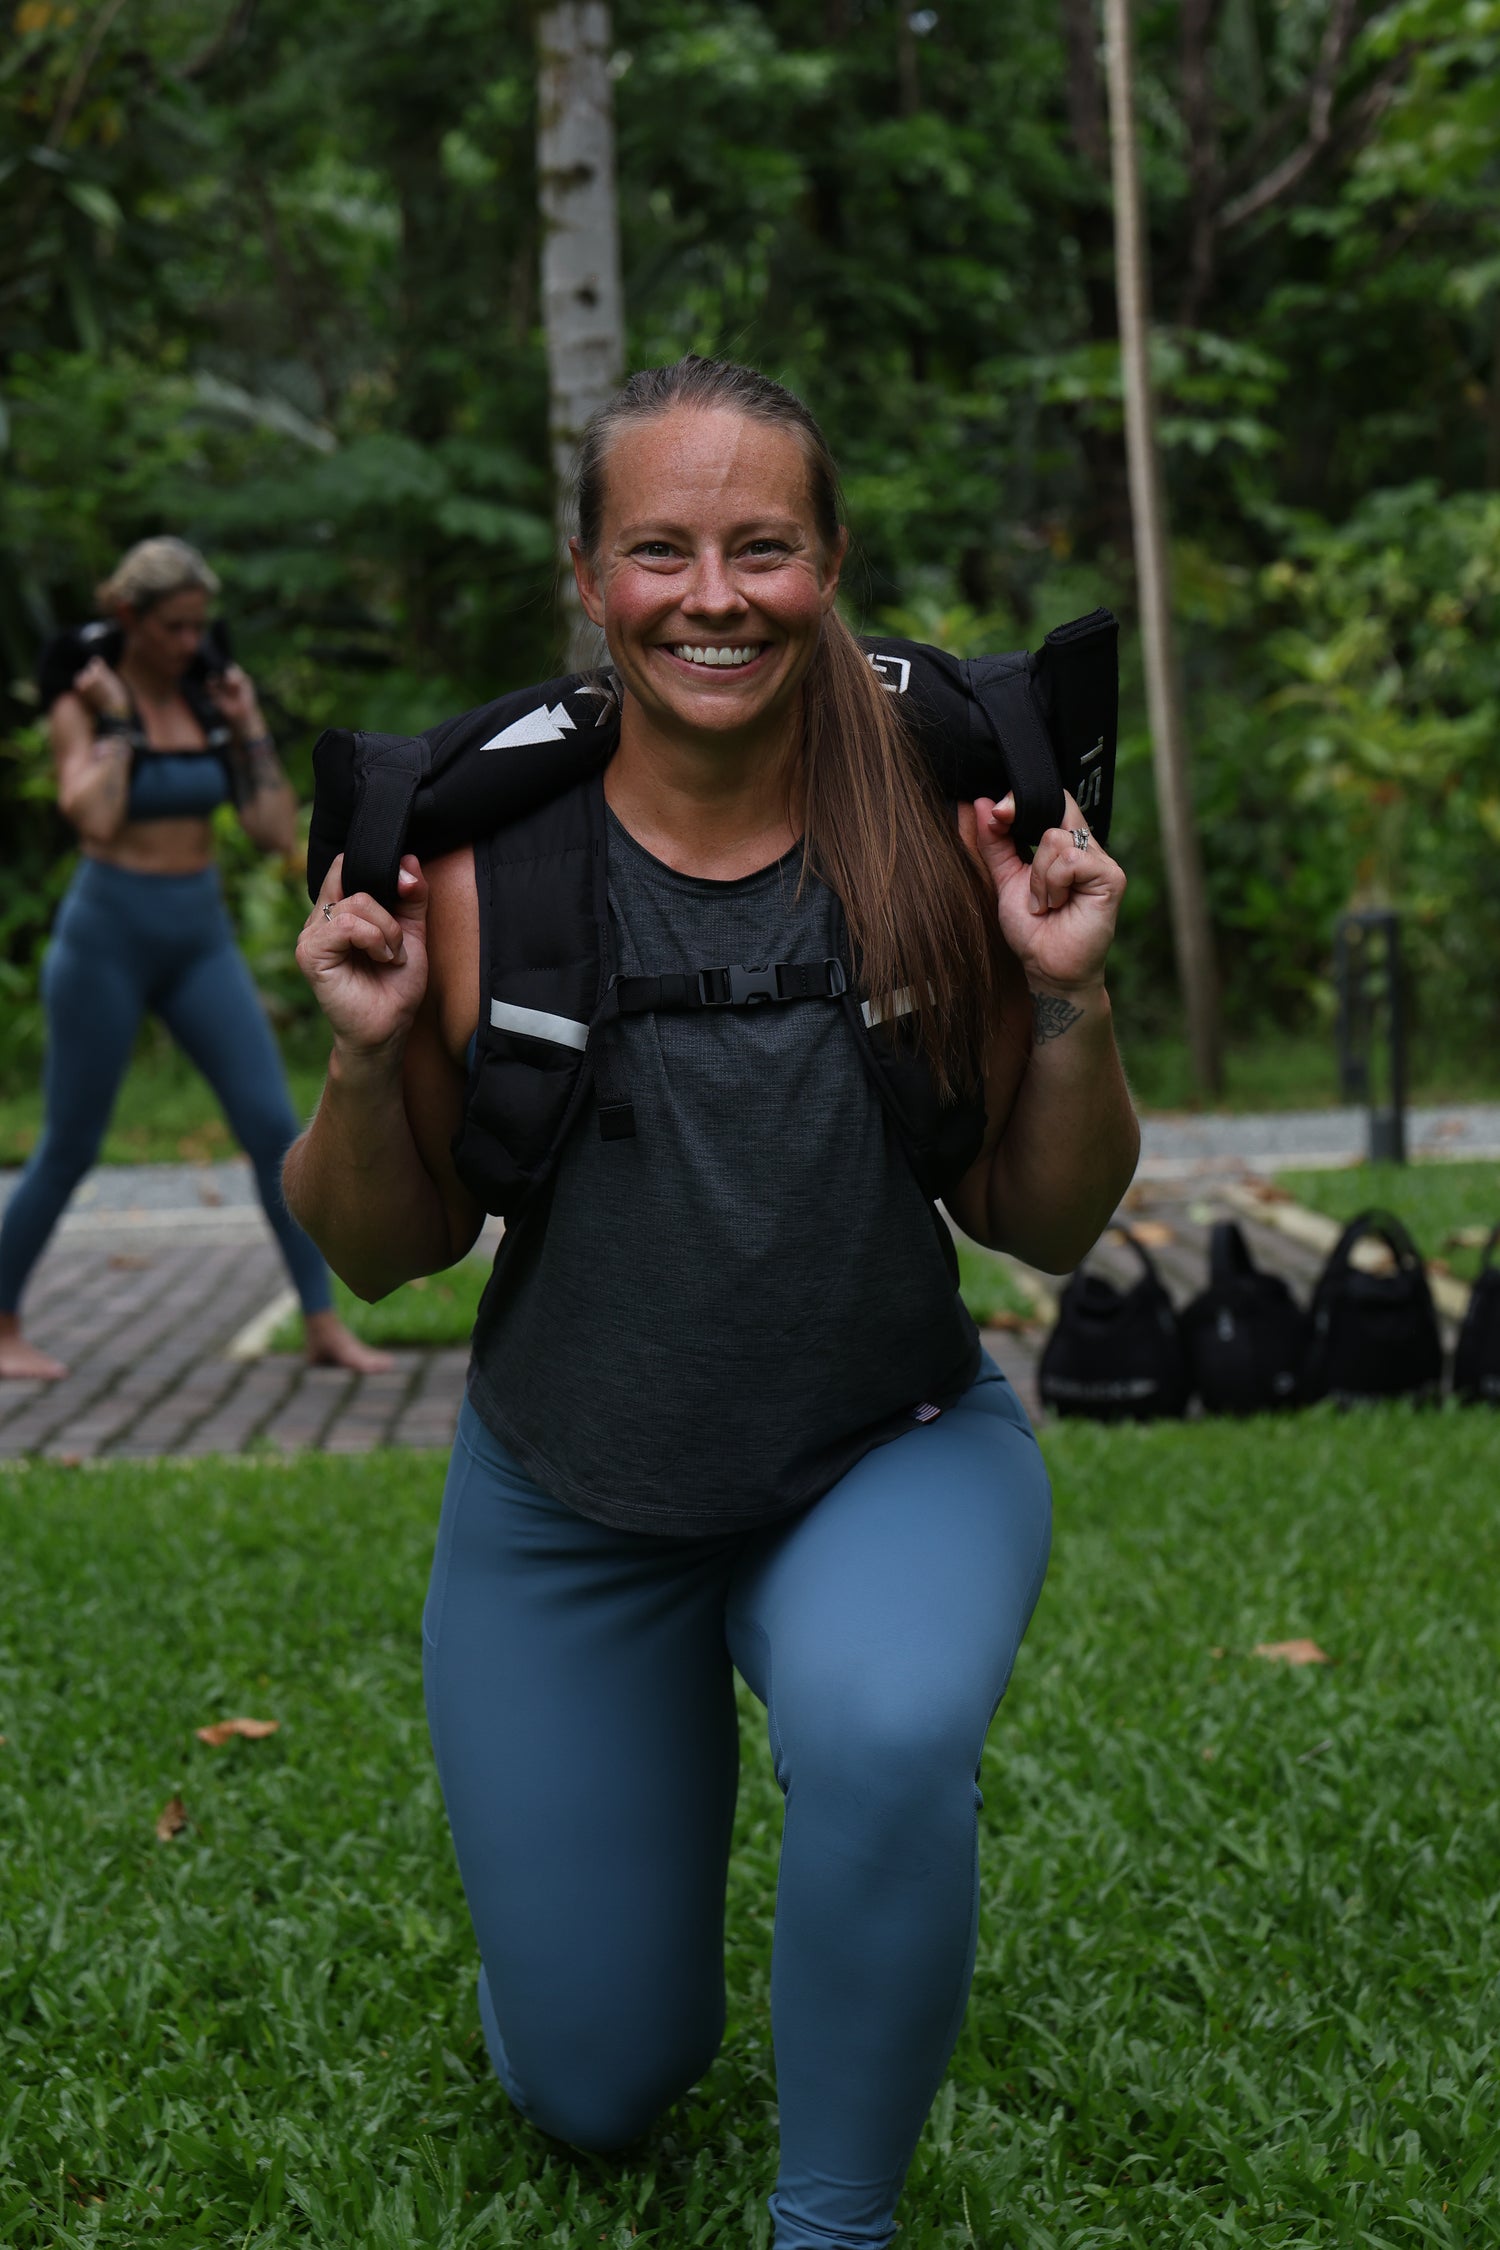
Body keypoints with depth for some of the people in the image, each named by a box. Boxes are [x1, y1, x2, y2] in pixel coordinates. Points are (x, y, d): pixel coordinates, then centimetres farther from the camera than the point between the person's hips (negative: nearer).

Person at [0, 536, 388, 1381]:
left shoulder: (211, 702, 6)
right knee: (70, 1147, 2)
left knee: (275, 1126, -6)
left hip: (202, 936, 4)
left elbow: (278, 830, 1)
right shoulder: (85, 703, -5)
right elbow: (95, 818, -23)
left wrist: (251, 726, -1)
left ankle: (325, 1325, -1)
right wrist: (113, 721, -15)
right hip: (108, 931, -4)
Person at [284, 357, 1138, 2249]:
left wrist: (1067, 1001, -21)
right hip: (569, 1509, 1)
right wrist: (371, 1048, -23)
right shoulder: (481, 862, -14)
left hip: (890, 1460, -1)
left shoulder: (937, 836, -13)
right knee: (594, 2094, 12)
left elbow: (1048, 1229, -5)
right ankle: (614, 1836, 48)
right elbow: (383, 1252, -5)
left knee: (882, 1733, -37)